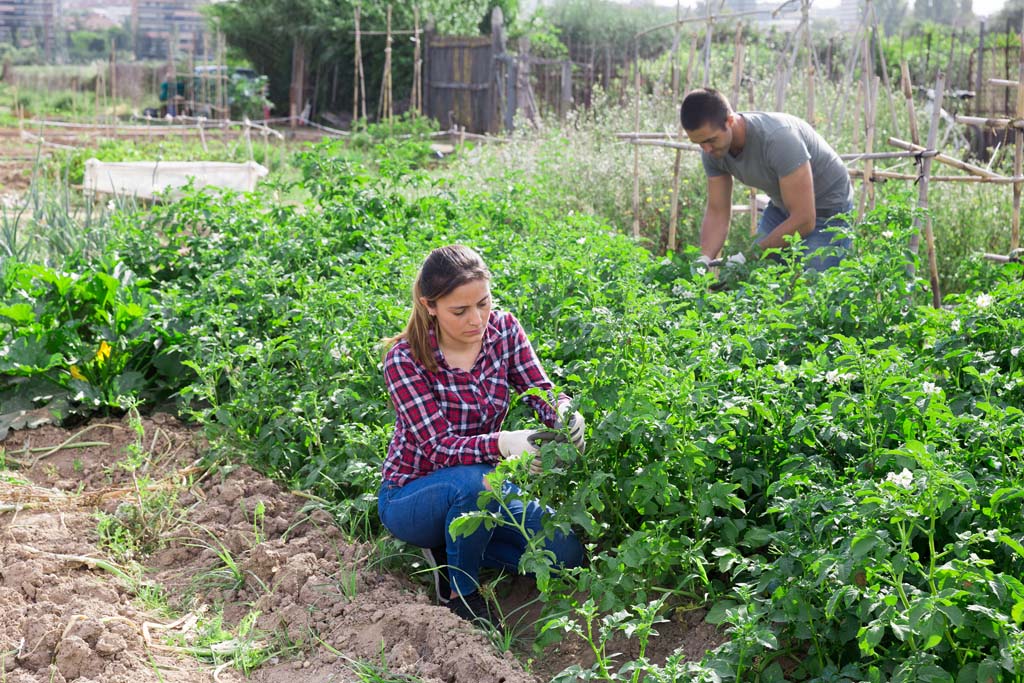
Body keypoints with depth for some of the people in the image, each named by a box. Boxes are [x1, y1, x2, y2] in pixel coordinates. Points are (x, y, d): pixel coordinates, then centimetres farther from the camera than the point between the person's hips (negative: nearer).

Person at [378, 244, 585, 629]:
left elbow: (541, 392, -10)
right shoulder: (405, 359, -22)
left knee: (566, 553, -12)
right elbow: (439, 448, -28)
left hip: (482, 485, 5)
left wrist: (563, 412, -36)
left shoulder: (503, 329, -8)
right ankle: (460, 591, -11)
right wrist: (504, 443, -47)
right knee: (476, 481, -38)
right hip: (410, 495, -5)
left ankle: (451, 549, 9)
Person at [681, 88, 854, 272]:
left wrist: (748, 256, -31)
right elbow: (717, 212, -7)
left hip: (827, 210, -6)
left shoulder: (777, 138, -37)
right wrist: (703, 259, -26)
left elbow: (804, 220, -34)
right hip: (782, 207, 6)